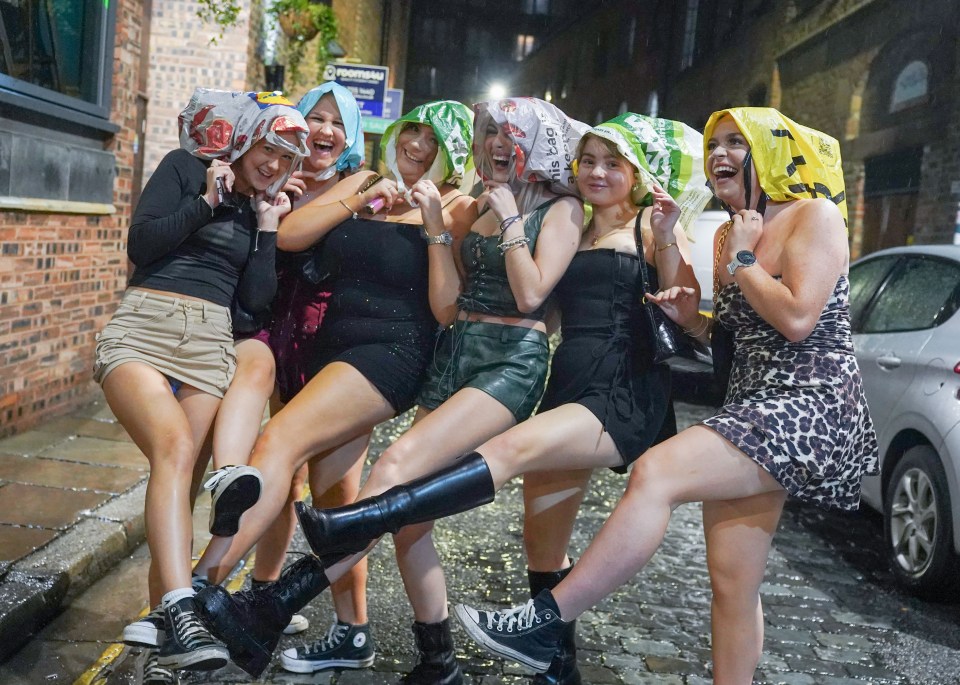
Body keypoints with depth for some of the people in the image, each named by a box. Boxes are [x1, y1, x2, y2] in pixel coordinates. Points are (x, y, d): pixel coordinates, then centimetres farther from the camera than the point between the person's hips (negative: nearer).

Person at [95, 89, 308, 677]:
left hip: (210, 343, 4)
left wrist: (267, 226, 6)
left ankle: (163, 632, -2)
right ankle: (181, 611, -39)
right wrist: (207, 200, -4)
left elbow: (256, 298, 9)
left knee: (179, 469, -8)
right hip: (144, 328, -4)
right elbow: (142, 245, -3)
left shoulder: (264, 206, 19)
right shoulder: (185, 168, 8)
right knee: (175, 447, -28)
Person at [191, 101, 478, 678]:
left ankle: (198, 588, -27)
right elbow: (290, 235, 1)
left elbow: (447, 311, -8)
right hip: (335, 344, 7)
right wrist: (360, 199, -8)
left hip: (396, 352, -6)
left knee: (281, 440, -24)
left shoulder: (457, 208, 0)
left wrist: (436, 229, -17)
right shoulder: (364, 184, 13)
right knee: (331, 492, 7)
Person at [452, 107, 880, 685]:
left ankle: (544, 624, -21)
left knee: (657, 472, -26)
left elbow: (797, 321, -19)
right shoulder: (730, 235, 17)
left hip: (811, 406, -9)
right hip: (751, 405, 9)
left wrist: (741, 261, -7)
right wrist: (694, 320, 4)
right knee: (733, 582, 6)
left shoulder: (814, 215, -6)